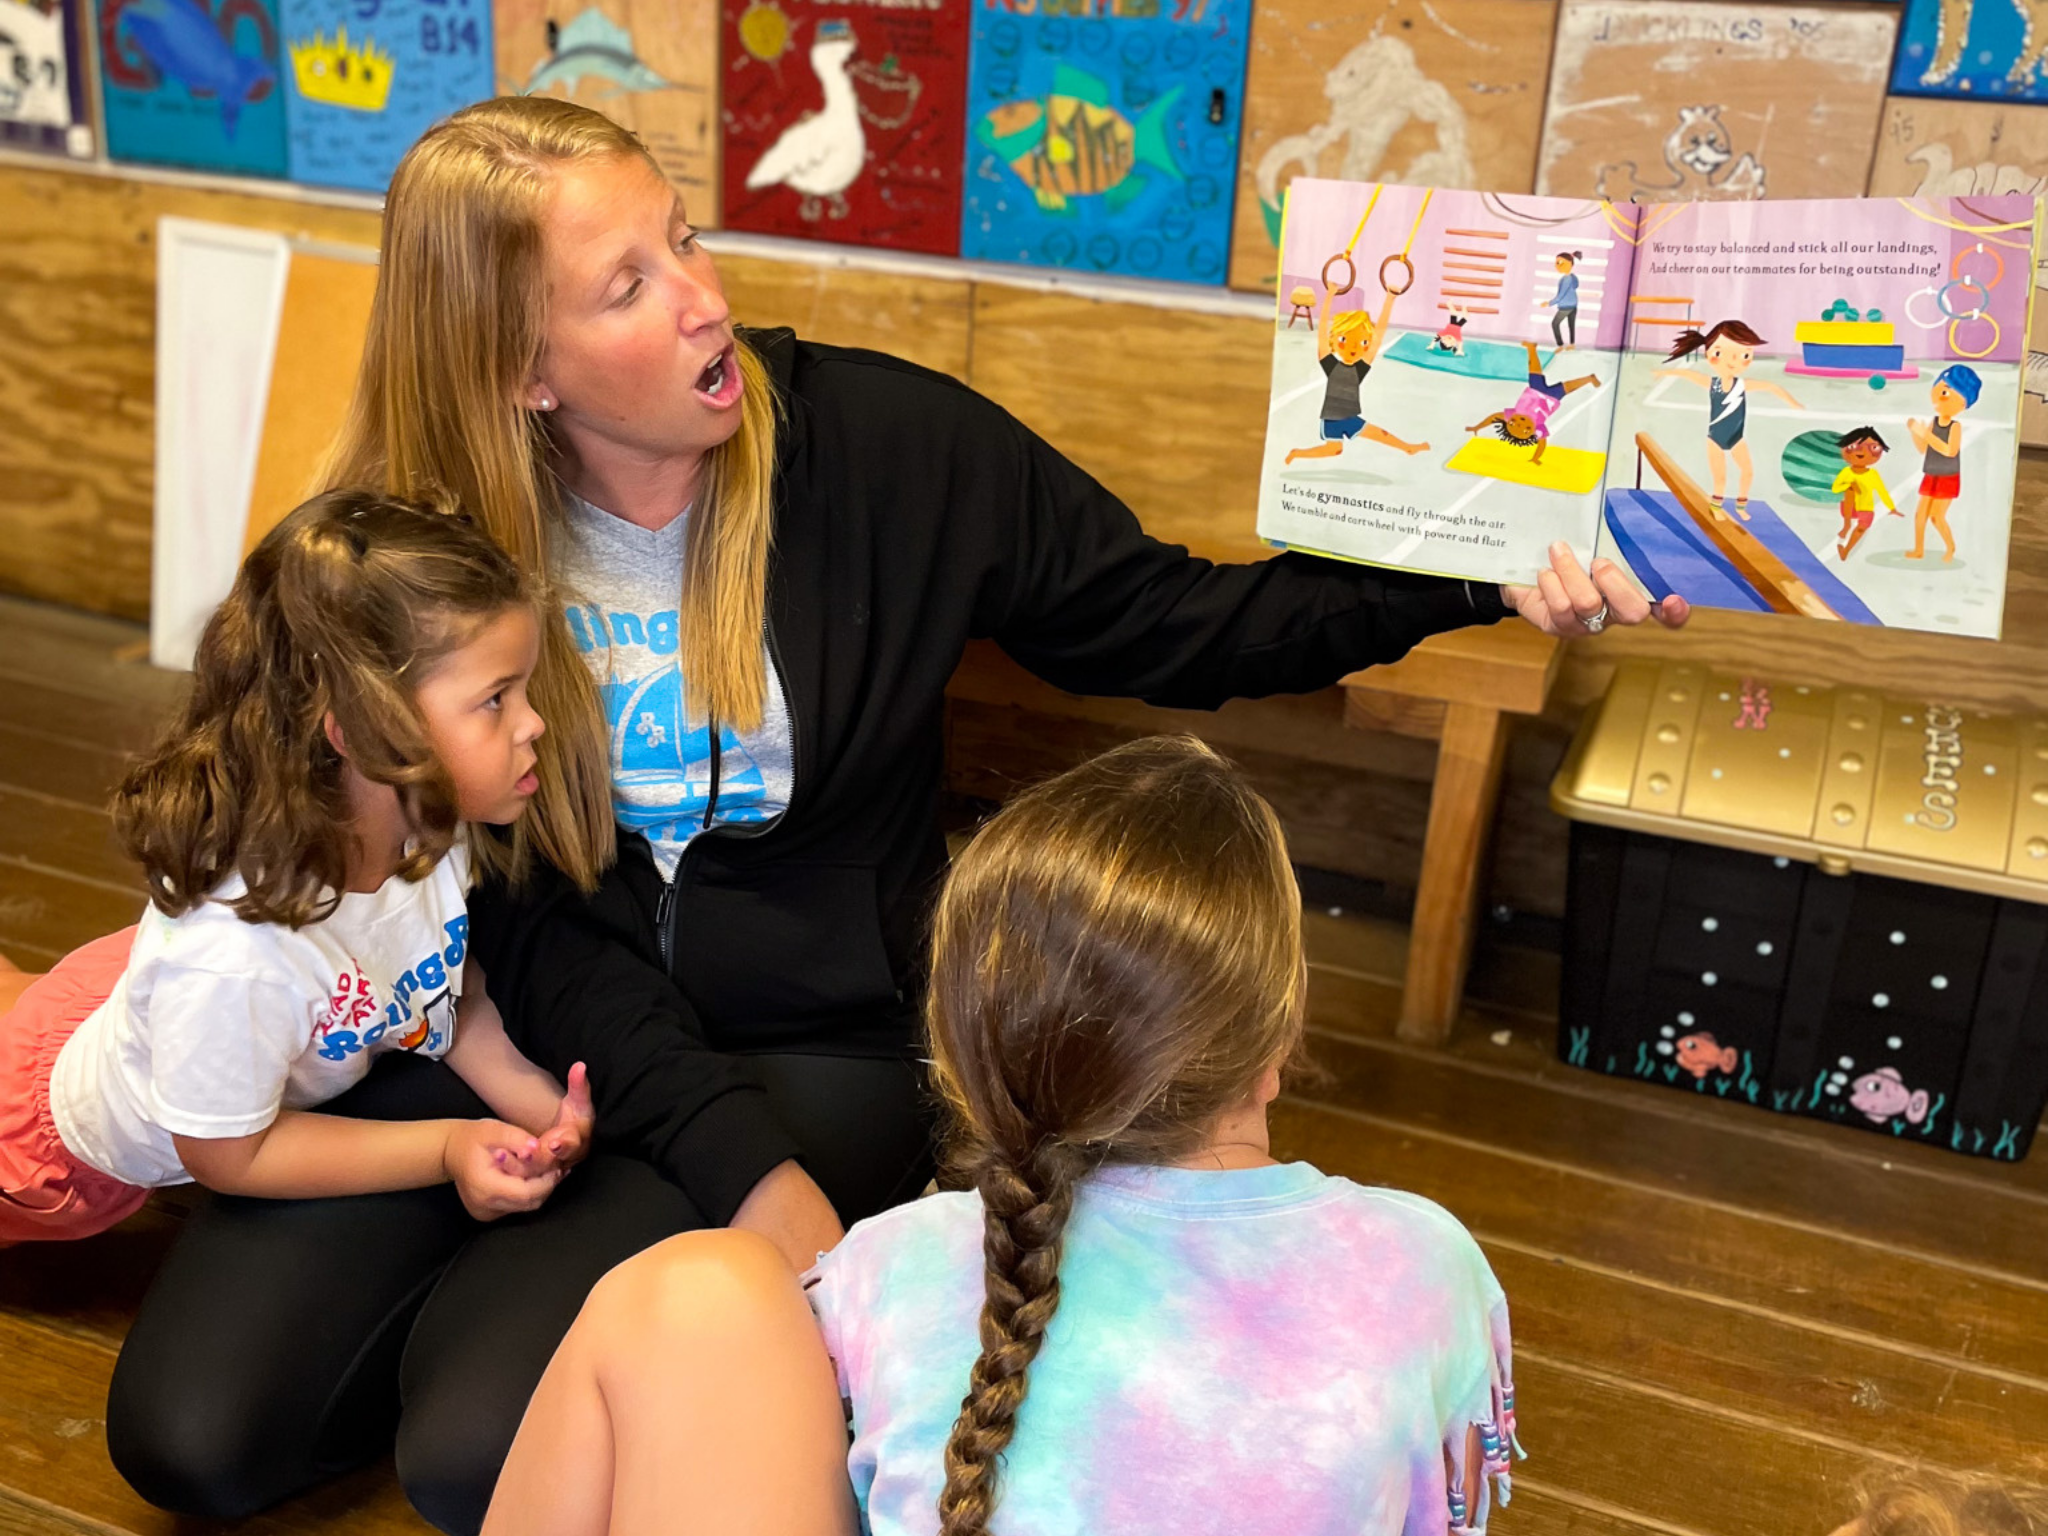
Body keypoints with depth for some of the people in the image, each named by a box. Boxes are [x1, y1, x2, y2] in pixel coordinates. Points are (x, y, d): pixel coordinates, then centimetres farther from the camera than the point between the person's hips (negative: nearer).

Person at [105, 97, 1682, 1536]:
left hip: (811, 1044, -2)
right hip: (520, 1017, 3)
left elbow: (1173, 628, -5)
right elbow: (518, 912, -11)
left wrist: (1480, 576, -16)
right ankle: (495, 1279, 19)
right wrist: (738, 1166, -20)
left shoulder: (886, 442, -13)